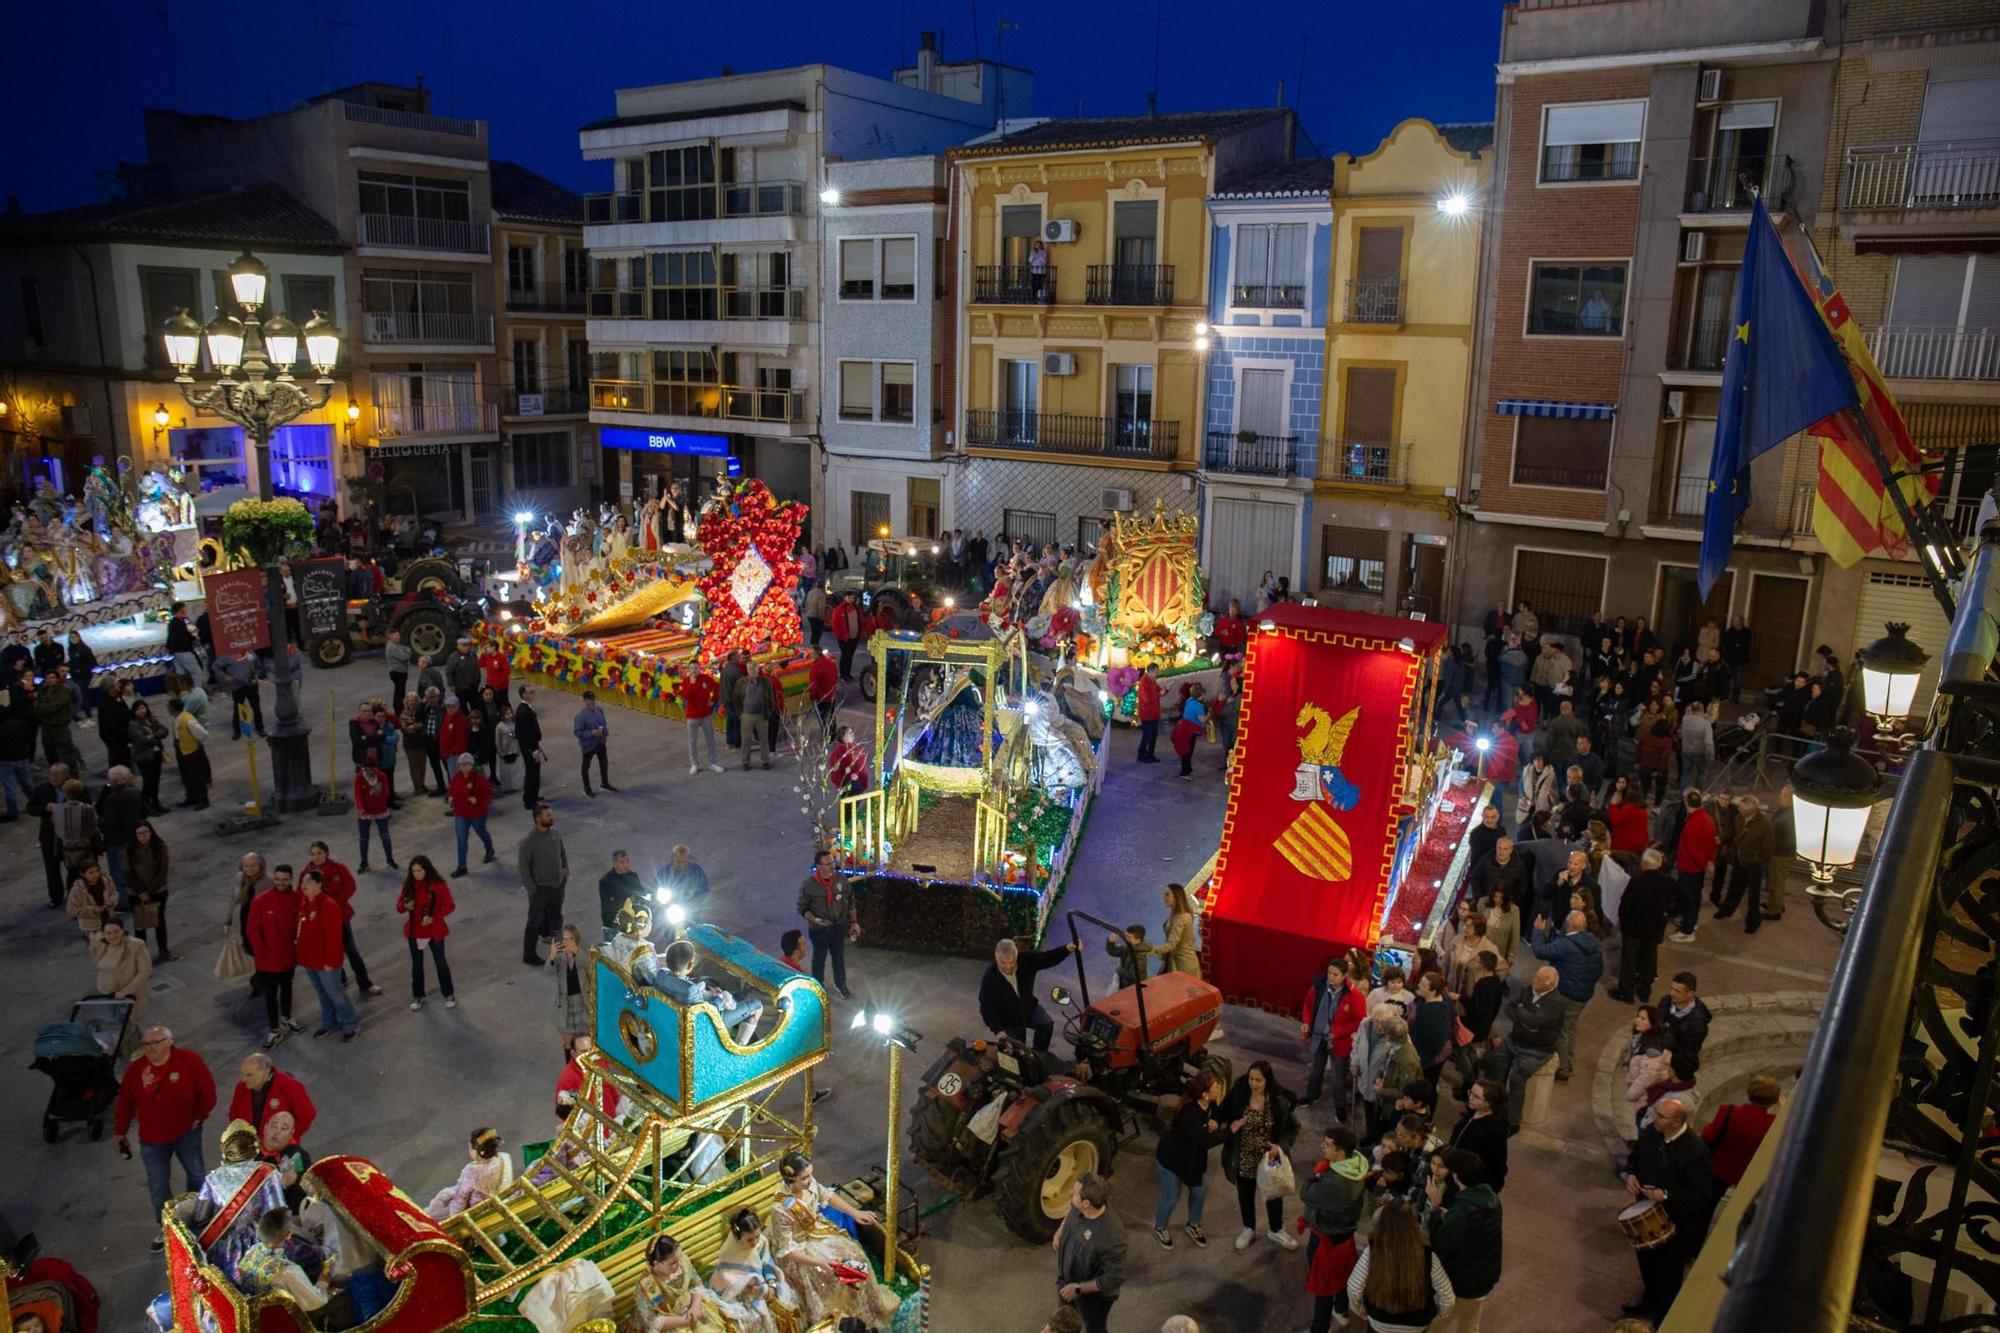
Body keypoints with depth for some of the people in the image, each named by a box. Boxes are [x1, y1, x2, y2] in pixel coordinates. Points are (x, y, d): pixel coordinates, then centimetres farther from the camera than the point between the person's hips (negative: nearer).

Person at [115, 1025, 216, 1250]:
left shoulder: (189, 1061, -16)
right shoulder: (135, 1070, -6)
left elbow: (207, 1091, -10)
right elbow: (125, 1103, 3)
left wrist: (199, 1117, -8)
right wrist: (120, 1133, 6)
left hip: (186, 1132, -2)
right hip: (152, 1139, 2)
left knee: (197, 1175, 12)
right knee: (157, 1185, 9)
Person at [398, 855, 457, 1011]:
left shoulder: (438, 885, -16)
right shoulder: (409, 885, -6)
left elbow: (450, 906, -11)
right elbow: (399, 908, 2)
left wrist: (434, 917, -24)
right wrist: (405, 906, -21)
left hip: (434, 931, -3)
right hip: (414, 931, 3)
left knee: (440, 962, 10)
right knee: (416, 964, 15)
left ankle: (448, 995, 24)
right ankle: (418, 996, 31)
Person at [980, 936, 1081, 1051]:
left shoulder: (1025, 961, -20)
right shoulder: (989, 977, -30)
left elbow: (1047, 958, -16)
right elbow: (987, 1007, -25)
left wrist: (1067, 949, -33)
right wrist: (998, 1030, -31)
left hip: (1029, 1006, 3)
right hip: (1009, 1021, -3)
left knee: (1047, 1024, -19)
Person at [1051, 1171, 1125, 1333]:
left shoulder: (1110, 1237, -42)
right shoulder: (1079, 1207, -22)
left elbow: (1114, 1279, -30)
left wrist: (1079, 1288, -25)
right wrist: (1060, 1231, -1)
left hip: (1093, 1295, -6)